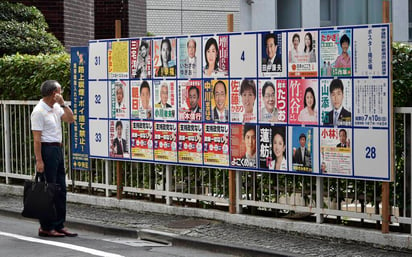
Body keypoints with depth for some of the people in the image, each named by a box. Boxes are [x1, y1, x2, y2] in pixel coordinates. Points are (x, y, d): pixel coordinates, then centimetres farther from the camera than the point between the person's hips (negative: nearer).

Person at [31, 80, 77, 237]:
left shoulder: (56, 108, 11)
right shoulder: (39, 111, -15)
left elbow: (70, 119, 8)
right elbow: (36, 138, -17)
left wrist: (63, 104, -2)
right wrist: (39, 160, -21)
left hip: (57, 149, 9)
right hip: (47, 149, -9)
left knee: (60, 189, 11)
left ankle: (59, 225, 17)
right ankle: (46, 228, 1)